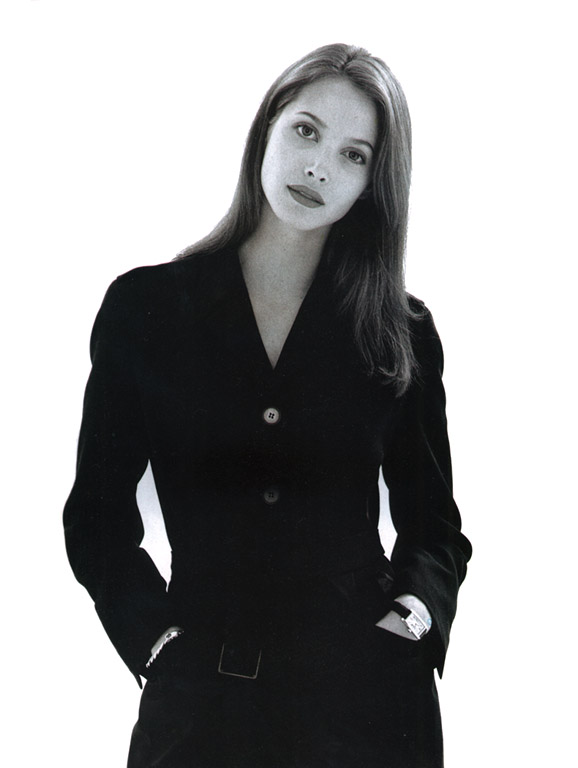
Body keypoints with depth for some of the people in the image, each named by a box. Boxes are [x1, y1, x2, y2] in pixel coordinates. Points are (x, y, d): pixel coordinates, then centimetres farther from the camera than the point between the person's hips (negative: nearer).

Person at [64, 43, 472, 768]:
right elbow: (98, 510, 4)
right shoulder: (143, 305, 1)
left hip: (366, 689, 1)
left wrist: (421, 600, -10)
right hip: (198, 691, 0)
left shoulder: (402, 332, 4)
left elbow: (432, 518, 9)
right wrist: (151, 626, -9)